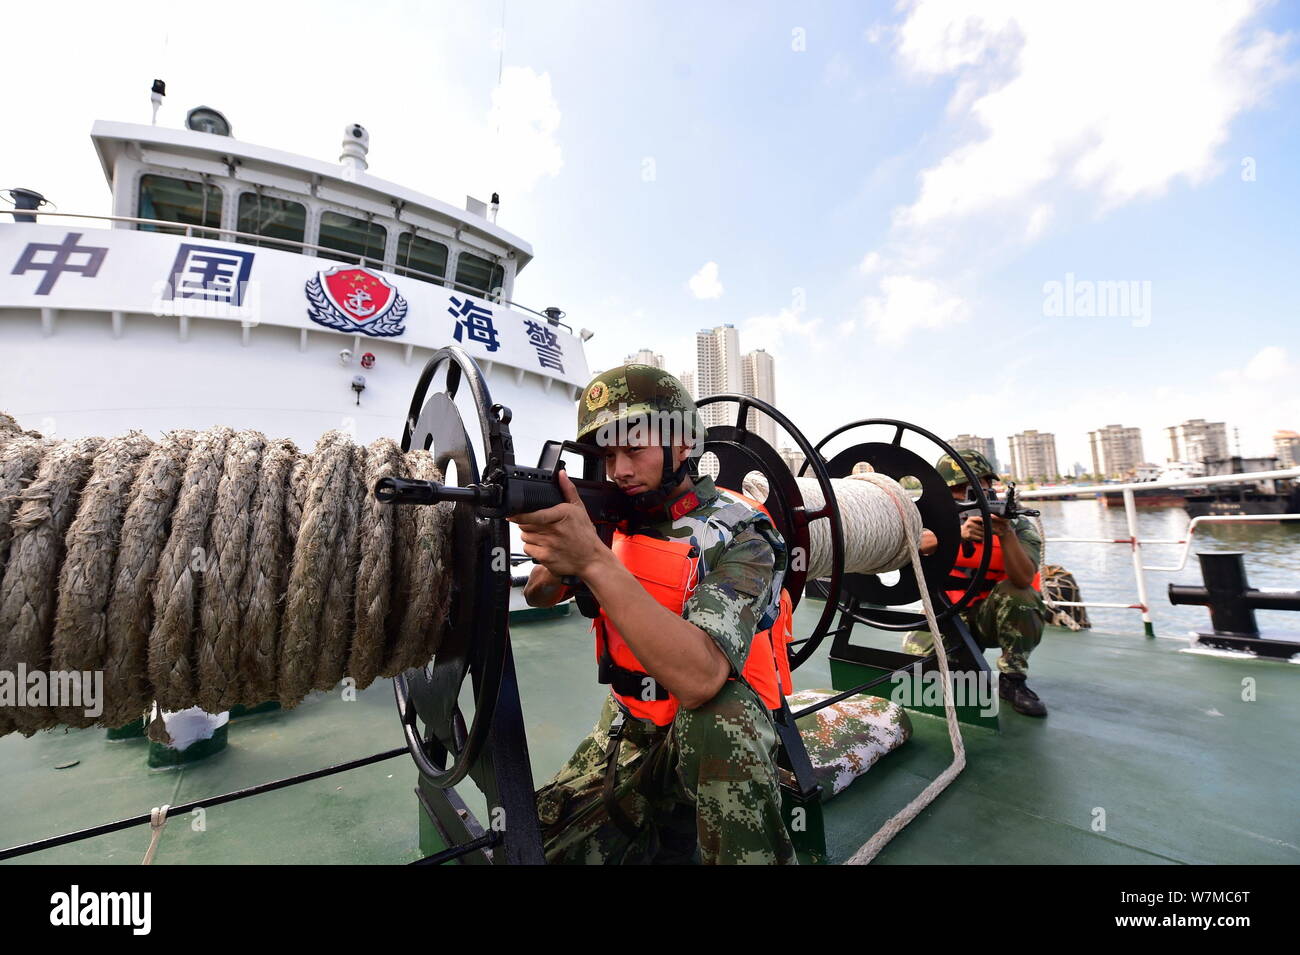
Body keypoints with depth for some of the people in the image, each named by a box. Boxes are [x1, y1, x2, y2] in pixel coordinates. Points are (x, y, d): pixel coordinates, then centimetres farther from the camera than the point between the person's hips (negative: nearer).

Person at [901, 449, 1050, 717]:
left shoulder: (1019, 526, -11)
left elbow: (1024, 579, -28)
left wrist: (1006, 533, -41)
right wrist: (958, 532, -46)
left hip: (1002, 617, -1)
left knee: (1016, 593, -32)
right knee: (915, 652, -22)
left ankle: (1012, 680, -12)